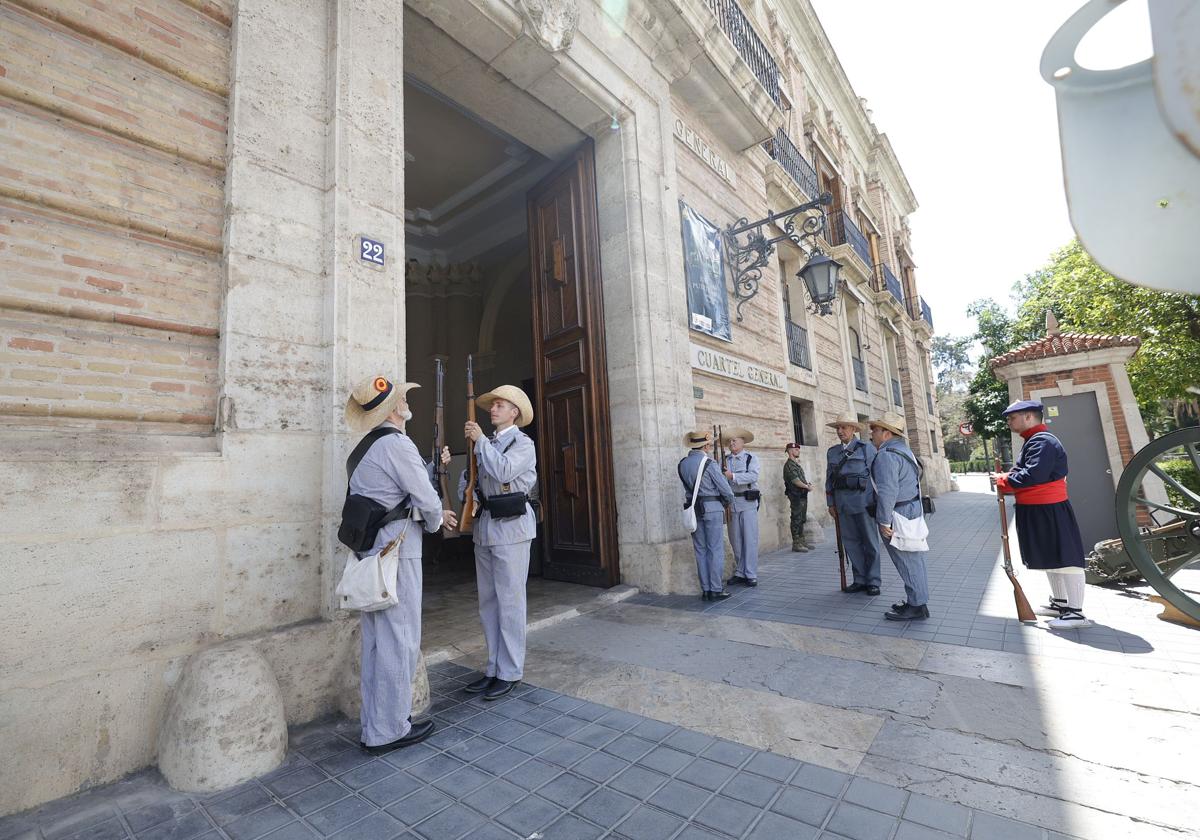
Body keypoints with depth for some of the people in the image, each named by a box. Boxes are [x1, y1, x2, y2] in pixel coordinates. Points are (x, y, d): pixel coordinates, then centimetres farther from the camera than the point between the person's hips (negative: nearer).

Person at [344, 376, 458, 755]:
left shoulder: (365, 450, 14)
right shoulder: (398, 444, -15)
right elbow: (427, 500, -14)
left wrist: (434, 512, 19)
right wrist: (435, 520, 7)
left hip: (368, 553, 10)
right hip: (396, 553, -10)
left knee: (375, 641, 17)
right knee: (399, 642, 2)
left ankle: (373, 725, 30)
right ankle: (389, 730, 15)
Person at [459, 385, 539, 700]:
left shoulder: (522, 443, -4)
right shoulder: (488, 443, 14)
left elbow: (503, 471, -21)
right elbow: (469, 478, 18)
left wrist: (480, 440, -13)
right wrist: (466, 490, -4)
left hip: (511, 527, -7)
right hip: (484, 526, 7)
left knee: (509, 601, 0)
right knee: (488, 602, 13)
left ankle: (510, 672, 13)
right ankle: (494, 667, 26)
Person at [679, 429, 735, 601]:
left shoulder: (682, 464, 5)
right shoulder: (708, 463, -12)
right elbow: (726, 489, -9)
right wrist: (729, 501, 10)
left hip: (693, 508, 6)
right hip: (712, 508, -5)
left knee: (700, 550, 11)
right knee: (716, 550, 2)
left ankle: (705, 589, 16)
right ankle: (716, 590, 6)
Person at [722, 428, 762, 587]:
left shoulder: (751, 458, 2)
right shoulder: (725, 459, 10)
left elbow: (753, 475, -14)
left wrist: (732, 476, -21)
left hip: (748, 502, -3)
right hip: (731, 503, 3)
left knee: (750, 539, -1)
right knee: (735, 540, 10)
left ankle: (751, 575, 7)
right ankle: (739, 573, 22)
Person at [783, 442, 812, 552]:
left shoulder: (797, 464, 19)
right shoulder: (789, 465, -11)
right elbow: (795, 480, -18)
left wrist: (808, 485, 3)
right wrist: (807, 486, -11)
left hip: (802, 495, 10)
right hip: (796, 495, -10)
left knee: (802, 519, 13)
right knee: (796, 519, -6)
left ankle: (802, 541, 20)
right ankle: (796, 543, -3)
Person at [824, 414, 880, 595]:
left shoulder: (867, 448, 0)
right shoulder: (832, 452, 11)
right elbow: (829, 479, 13)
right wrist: (830, 503, 9)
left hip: (862, 501, -4)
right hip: (842, 503, 4)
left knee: (870, 542, 5)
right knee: (851, 542, 8)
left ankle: (873, 581, 15)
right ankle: (860, 580, 18)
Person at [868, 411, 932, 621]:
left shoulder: (886, 455, -19)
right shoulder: (904, 450, 15)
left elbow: (887, 491, -25)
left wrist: (883, 521, -20)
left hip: (898, 516, -10)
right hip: (912, 512, 10)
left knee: (908, 562, -2)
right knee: (913, 561, 15)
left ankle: (916, 607, 6)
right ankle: (916, 600, 25)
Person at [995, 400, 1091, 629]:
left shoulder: (1042, 441, -19)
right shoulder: (1034, 441, 15)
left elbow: (1034, 475, -28)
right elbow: (1024, 472, 19)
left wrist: (1004, 481, -16)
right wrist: (1007, 480, 1)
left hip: (1049, 511, -11)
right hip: (1036, 511, 11)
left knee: (1064, 559, -3)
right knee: (1050, 558, 19)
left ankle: (1076, 612, 4)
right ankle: (1060, 603, 31)